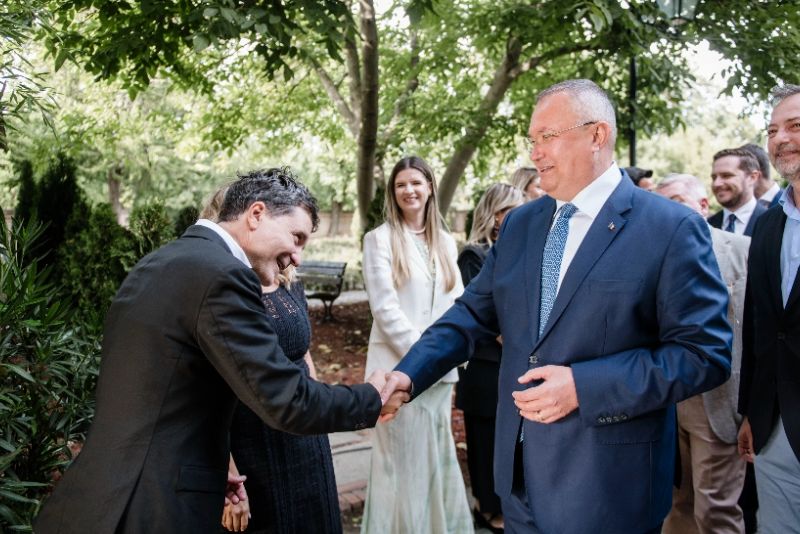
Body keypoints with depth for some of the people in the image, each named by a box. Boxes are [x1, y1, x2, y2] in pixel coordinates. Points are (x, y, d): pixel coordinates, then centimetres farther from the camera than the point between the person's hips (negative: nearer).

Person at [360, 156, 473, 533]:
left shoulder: (446, 242, 12)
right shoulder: (380, 239, -4)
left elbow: (456, 301, 11)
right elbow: (385, 307, -11)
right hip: (400, 365, -4)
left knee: (437, 457, 12)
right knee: (402, 459, 2)